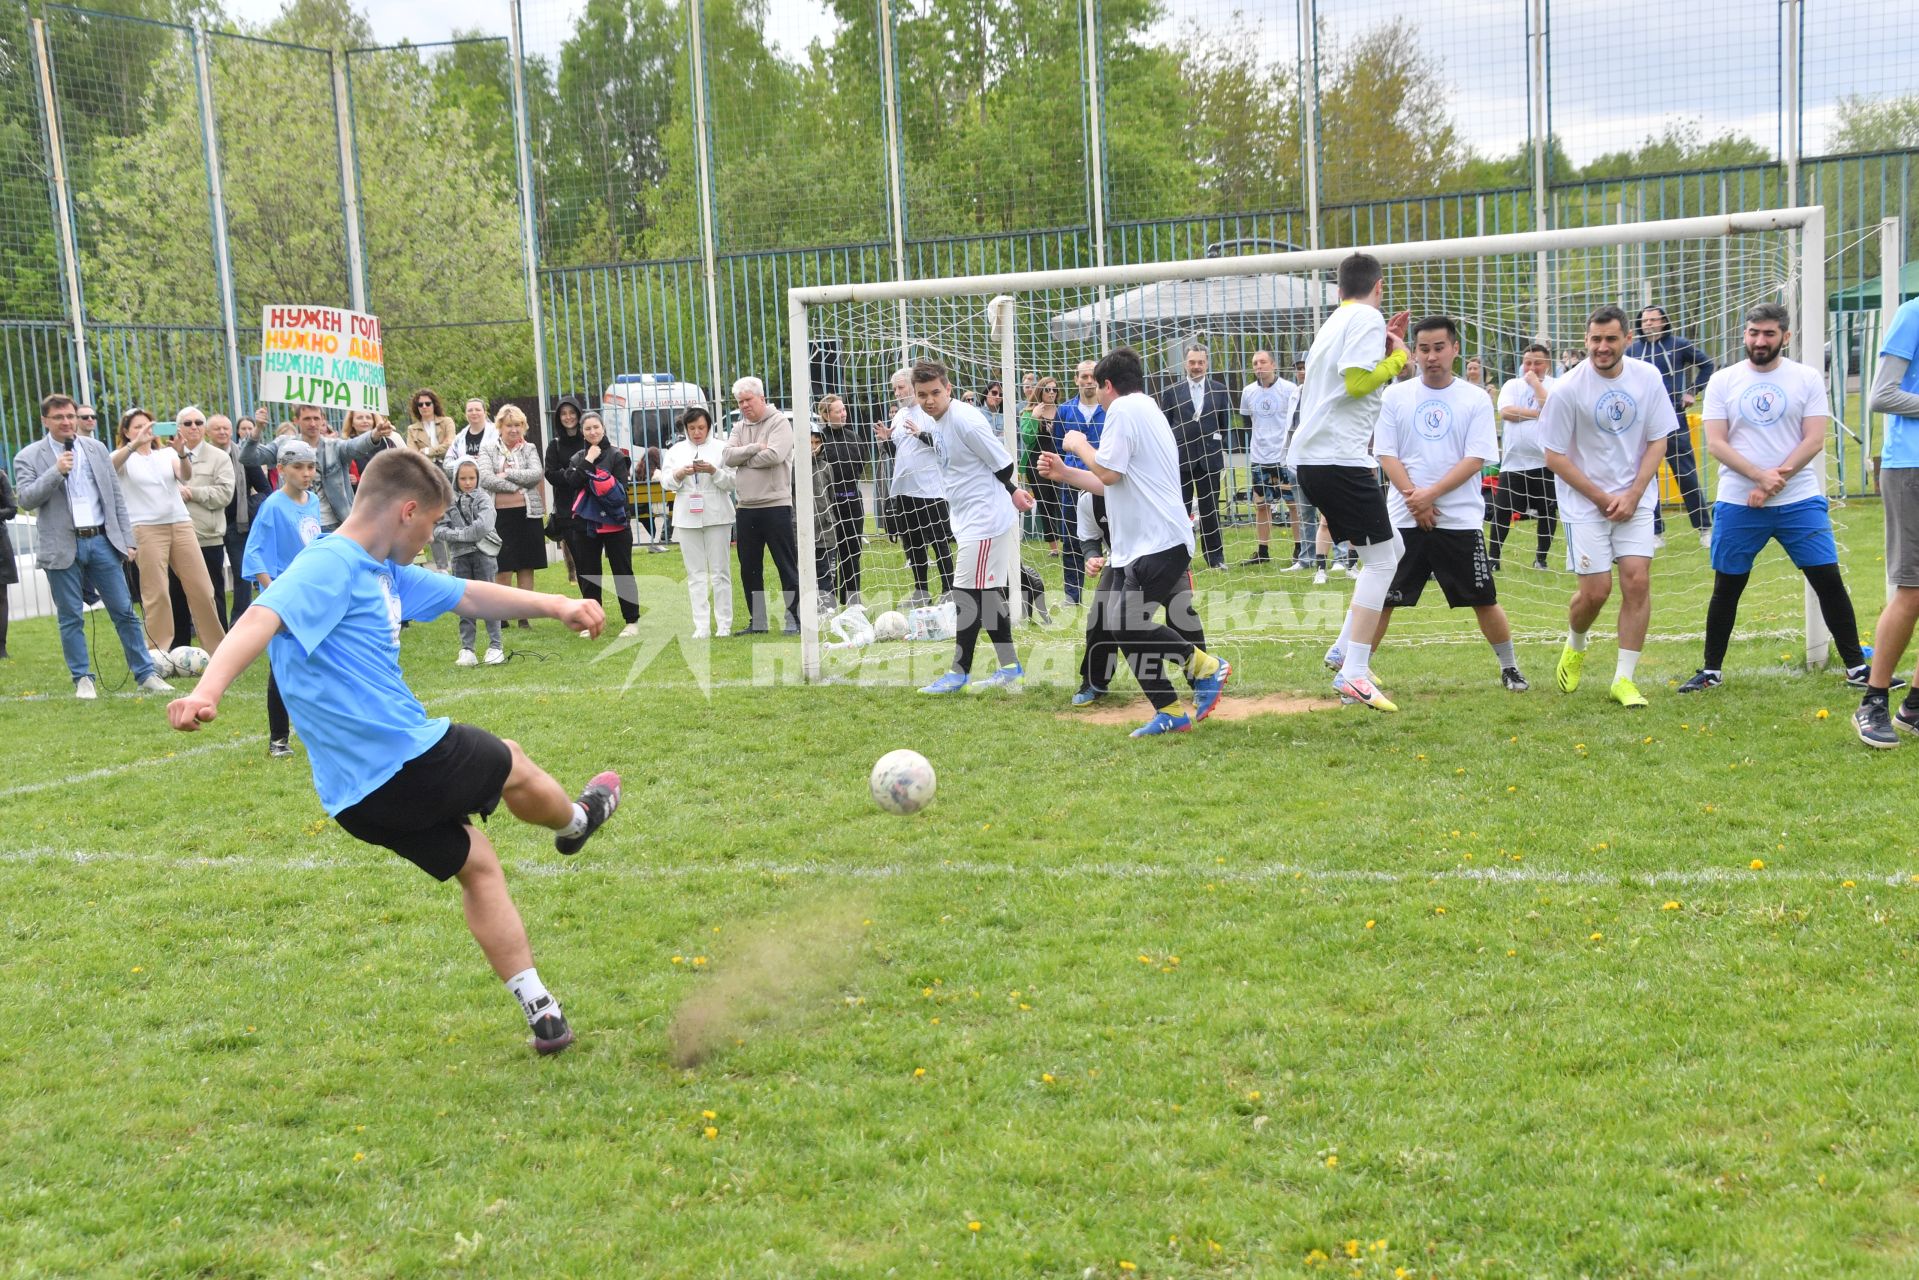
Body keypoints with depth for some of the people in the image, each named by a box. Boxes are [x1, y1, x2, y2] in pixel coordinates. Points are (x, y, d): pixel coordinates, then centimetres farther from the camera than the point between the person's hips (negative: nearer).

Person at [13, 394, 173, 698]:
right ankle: (83, 680, 13)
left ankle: (146, 674, 9)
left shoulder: (97, 449, 10)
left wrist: (127, 540, 8)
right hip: (63, 547, -2)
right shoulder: (28, 457, 1)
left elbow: (117, 497, 12)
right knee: (71, 617, 3)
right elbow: (25, 500, -9)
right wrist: (56, 472, -18)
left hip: (102, 541, 2)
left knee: (124, 612, 3)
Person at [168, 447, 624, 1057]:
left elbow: (471, 596, 21)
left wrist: (555, 605, 12)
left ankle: (541, 1013, 26)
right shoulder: (327, 568, -17)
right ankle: (576, 822, 51)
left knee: (474, 859, 21)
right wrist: (207, 691, -51)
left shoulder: (387, 574, 13)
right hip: (411, 760, -9)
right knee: (511, 765, 18)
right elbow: (260, 620, -34)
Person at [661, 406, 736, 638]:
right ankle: (702, 626, 3)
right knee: (695, 573, 2)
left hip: (716, 516, -2)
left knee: (720, 571, 1)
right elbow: (665, 481, 6)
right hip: (687, 517, 2)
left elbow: (732, 481, -2)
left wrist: (714, 471, -19)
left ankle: (724, 625, 5)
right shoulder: (676, 450, 11)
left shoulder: (721, 448, 3)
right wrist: (680, 474, -14)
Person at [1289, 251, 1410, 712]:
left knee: (1390, 551, 18)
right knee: (1380, 560, -8)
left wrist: (1386, 347, 27)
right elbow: (1357, 382, -18)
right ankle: (1353, 674, -14)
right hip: (1340, 458, -10)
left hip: (1310, 458, 10)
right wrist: (1398, 355, -4)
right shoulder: (1368, 318, -6)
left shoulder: (1335, 321, 21)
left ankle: (1345, 648, 17)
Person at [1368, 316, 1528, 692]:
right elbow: (1386, 454, 2)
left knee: (1484, 600, 3)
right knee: (1381, 599, -1)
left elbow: (1475, 459, -6)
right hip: (1403, 519, 1)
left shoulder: (1476, 399, 2)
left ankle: (1510, 668, 20)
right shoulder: (1395, 396, 6)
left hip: (1460, 519, -1)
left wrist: (1431, 494, -16)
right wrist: (1413, 497, -12)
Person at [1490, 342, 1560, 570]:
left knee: (1548, 512, 7)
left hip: (1546, 461, -1)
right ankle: (1493, 557, 10)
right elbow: (1506, 412, -10)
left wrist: (1535, 382, -8)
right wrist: (1538, 414, -10)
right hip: (1514, 461, 1)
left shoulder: (1556, 385, 2)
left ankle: (1541, 558, 21)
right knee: (1502, 512, 0)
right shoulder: (1512, 385, 7)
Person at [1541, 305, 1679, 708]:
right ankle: (1574, 647, 28)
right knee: (1596, 590, -6)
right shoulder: (1567, 389, -12)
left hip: (1635, 499, 3)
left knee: (1637, 581, -8)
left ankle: (1624, 678, 2)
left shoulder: (1647, 377, -3)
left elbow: (1658, 441, 3)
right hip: (1584, 503, -2)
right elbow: (1555, 457, -7)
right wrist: (1602, 498, -9)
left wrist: (1632, 495, -8)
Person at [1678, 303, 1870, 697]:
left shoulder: (1807, 379, 3)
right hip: (1738, 504, 1)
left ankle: (1856, 666, 9)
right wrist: (1760, 475, -17)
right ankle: (1711, 670, 19)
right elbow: (1715, 443, -3)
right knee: (1727, 588, 7)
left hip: (1800, 501, 0)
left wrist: (1775, 481, -15)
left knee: (1828, 580, -2)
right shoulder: (1723, 381, 4)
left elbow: (1814, 440, -4)